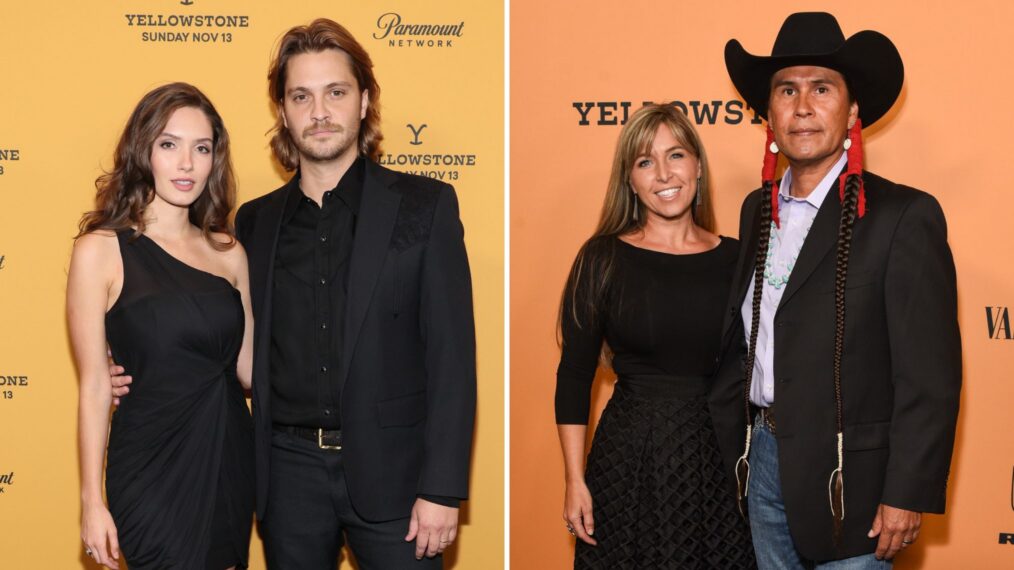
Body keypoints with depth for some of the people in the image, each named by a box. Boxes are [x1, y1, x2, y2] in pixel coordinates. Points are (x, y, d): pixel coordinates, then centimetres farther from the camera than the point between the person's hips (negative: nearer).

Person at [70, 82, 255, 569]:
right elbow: (94, 385, -7)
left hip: (230, 462, 5)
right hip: (153, 472, -4)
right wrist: (92, 502, -6)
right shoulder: (101, 250, -6)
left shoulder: (228, 253, 6)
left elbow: (248, 368, 8)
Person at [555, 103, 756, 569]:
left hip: (717, 459, 2)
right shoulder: (604, 258, -4)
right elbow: (574, 375, -3)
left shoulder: (734, 259, 4)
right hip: (628, 458, -2)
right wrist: (575, 481, -7)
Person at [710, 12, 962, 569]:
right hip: (760, 459, 6)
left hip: (846, 477, -6)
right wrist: (727, 449, 11)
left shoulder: (904, 216, -13)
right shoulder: (758, 209, 7)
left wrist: (907, 495, -16)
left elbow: (930, 376, -14)